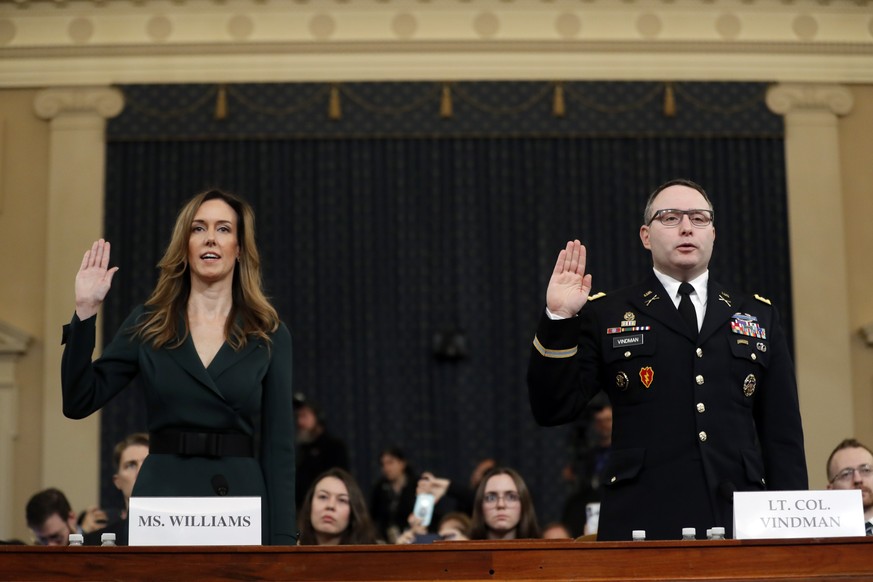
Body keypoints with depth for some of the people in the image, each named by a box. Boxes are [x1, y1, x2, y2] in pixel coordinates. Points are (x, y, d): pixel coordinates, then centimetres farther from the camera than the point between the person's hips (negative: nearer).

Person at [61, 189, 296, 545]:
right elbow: (78, 403, 0)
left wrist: (281, 540, -6)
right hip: (163, 500, 0)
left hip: (242, 499, 0)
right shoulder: (148, 324, 5)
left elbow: (278, 444, 1)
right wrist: (85, 312, -8)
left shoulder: (268, 335, 3)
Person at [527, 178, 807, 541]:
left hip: (740, 524, 2)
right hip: (641, 525, -2)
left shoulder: (759, 317, 16)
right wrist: (559, 319, -7)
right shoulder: (605, 316, 10)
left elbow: (783, 433, 13)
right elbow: (552, 410, 2)